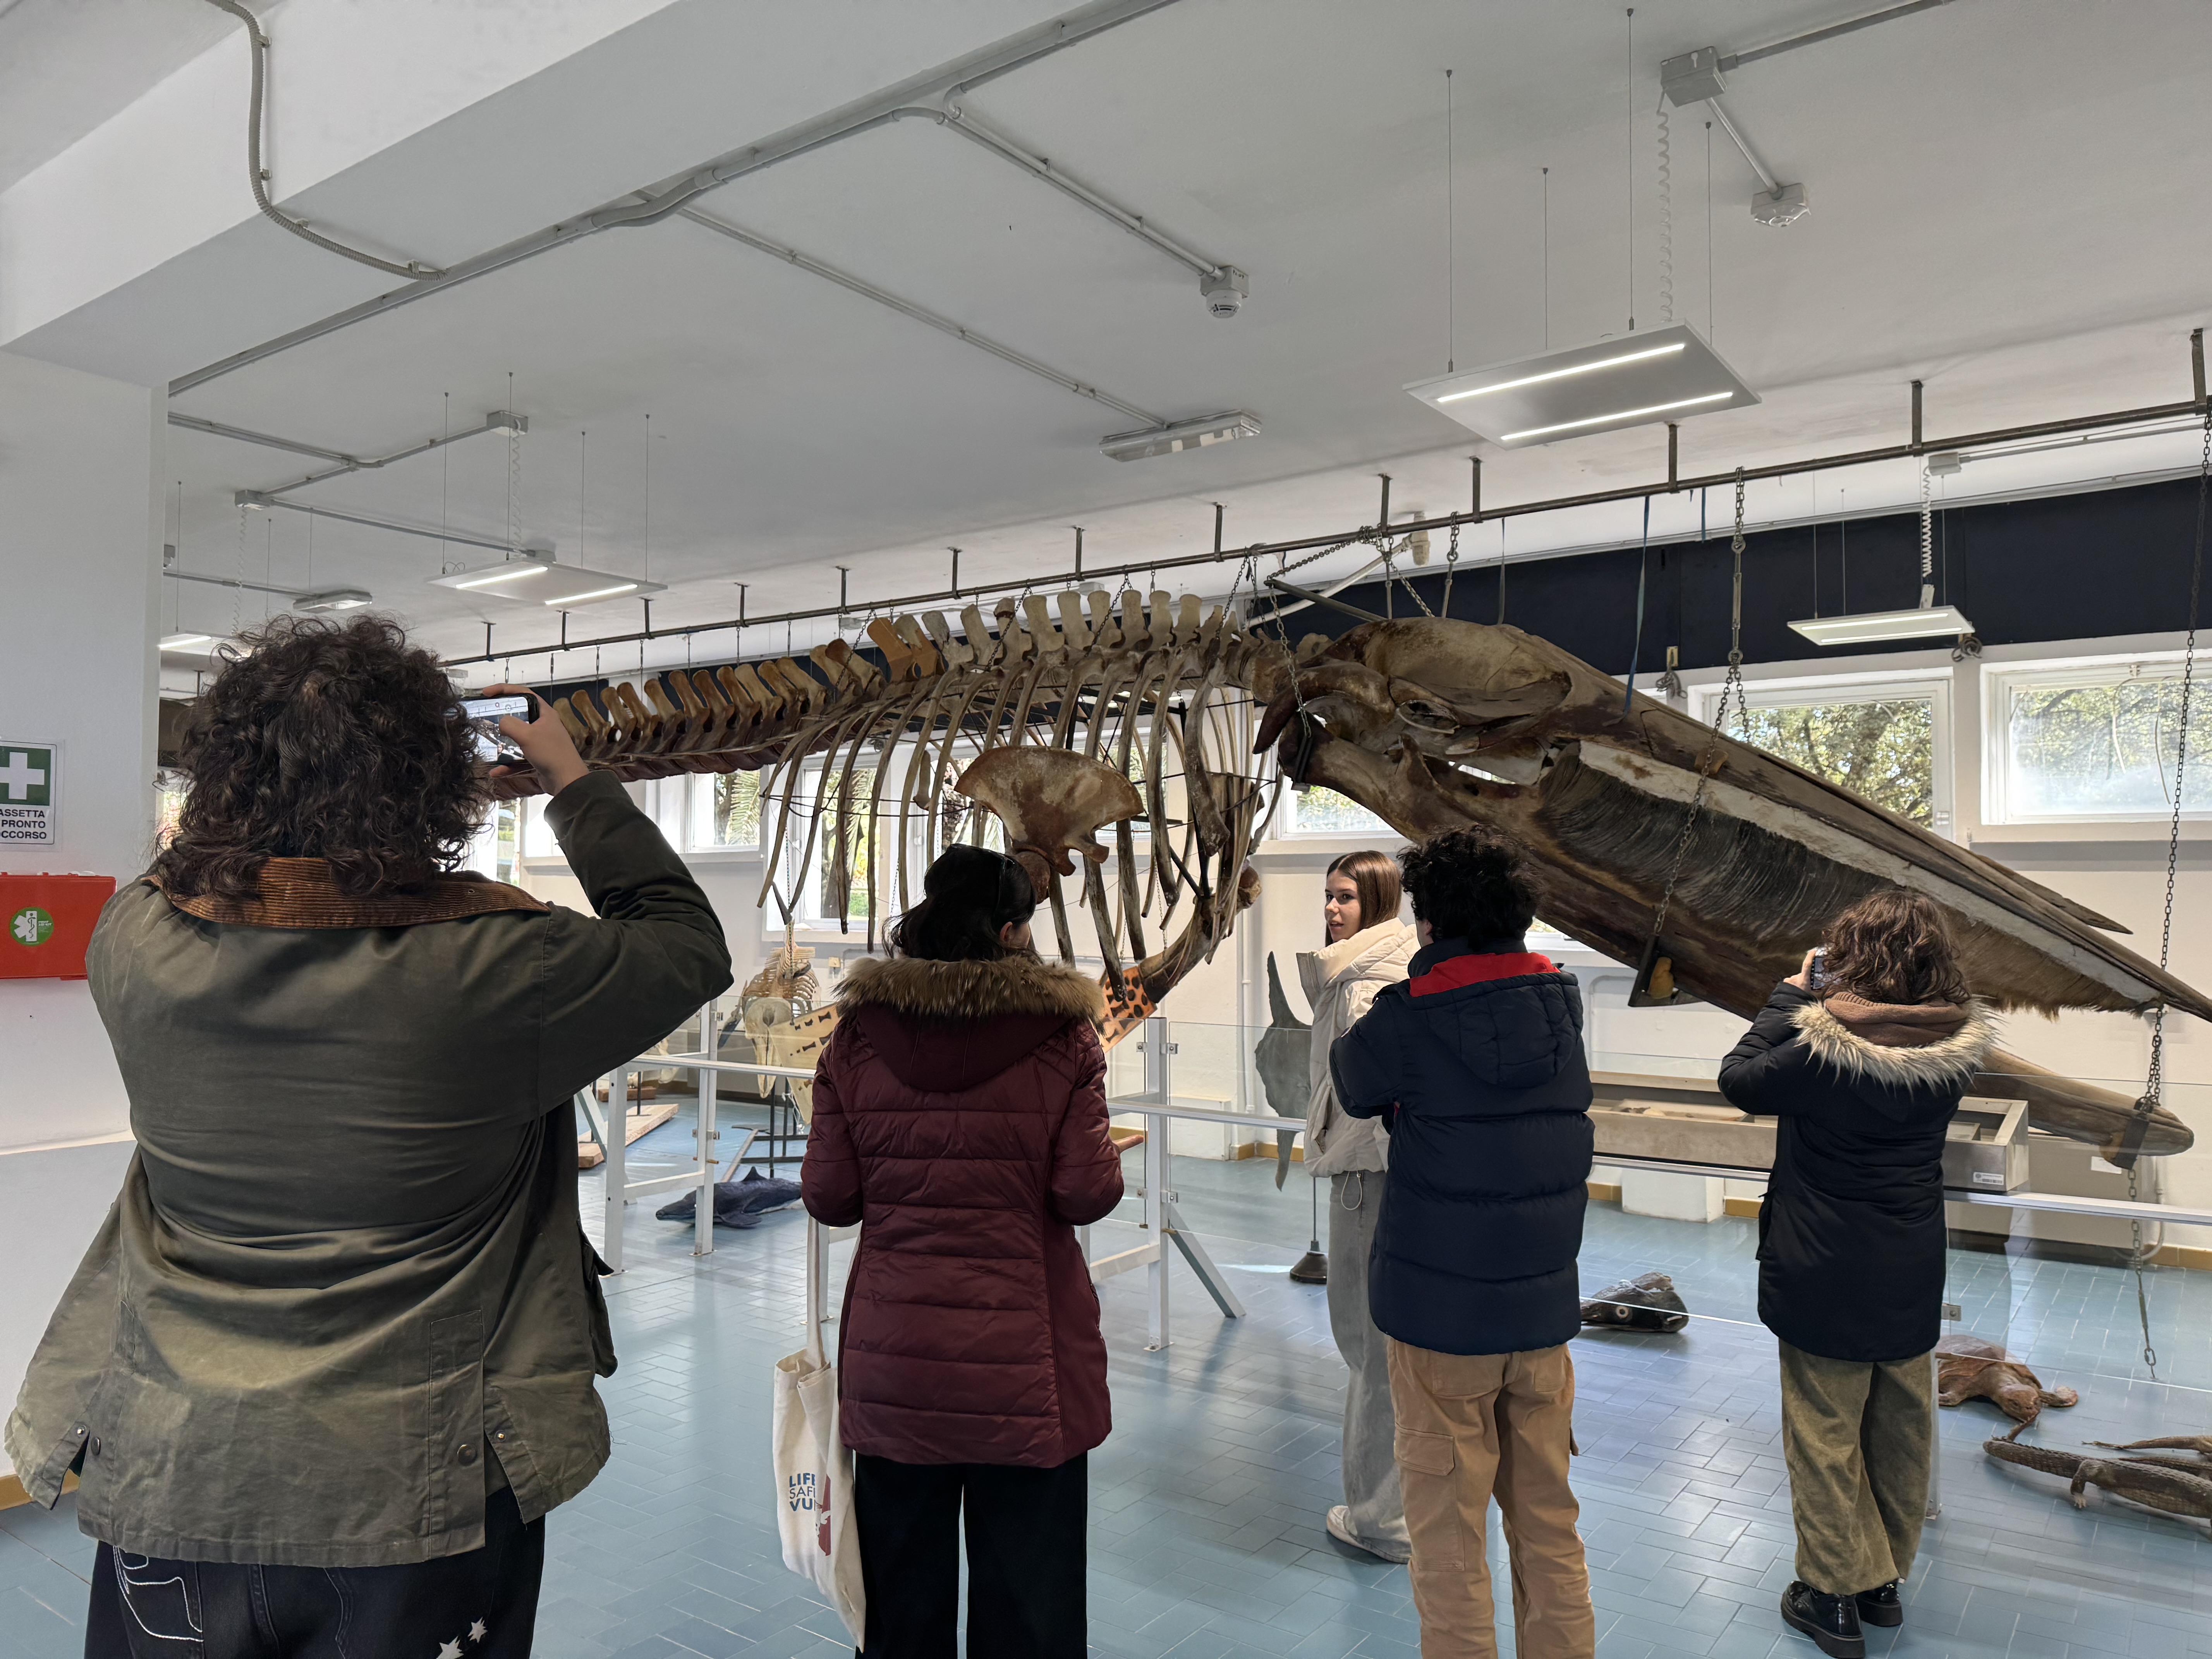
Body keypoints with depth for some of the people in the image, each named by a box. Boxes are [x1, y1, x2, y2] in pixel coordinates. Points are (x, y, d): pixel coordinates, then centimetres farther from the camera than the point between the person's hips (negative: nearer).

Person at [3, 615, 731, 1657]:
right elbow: (689, 945, -6)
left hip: (170, 1471, 4)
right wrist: (574, 782, 0)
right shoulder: (490, 966, -23)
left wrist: (290, 772, 7)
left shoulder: (134, 939, -11)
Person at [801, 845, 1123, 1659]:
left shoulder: (859, 1033, -4)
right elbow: (1088, 1194, -12)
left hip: (891, 1359, 3)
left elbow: (829, 1198, -2)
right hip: (1024, 1362, -2)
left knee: (903, 1592, 19)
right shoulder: (1060, 1032, -11)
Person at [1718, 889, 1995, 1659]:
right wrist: (1812, 1006, 4)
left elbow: (1739, 1079, -10)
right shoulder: (1955, 1049, -7)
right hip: (1912, 1279, 6)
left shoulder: (1823, 1047, -25)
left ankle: (1836, 1595, 20)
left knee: (1825, 1437, 9)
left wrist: (1789, 998, -4)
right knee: (1900, 1431, 20)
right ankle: (1886, 1580, 36)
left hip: (1826, 1281, -5)